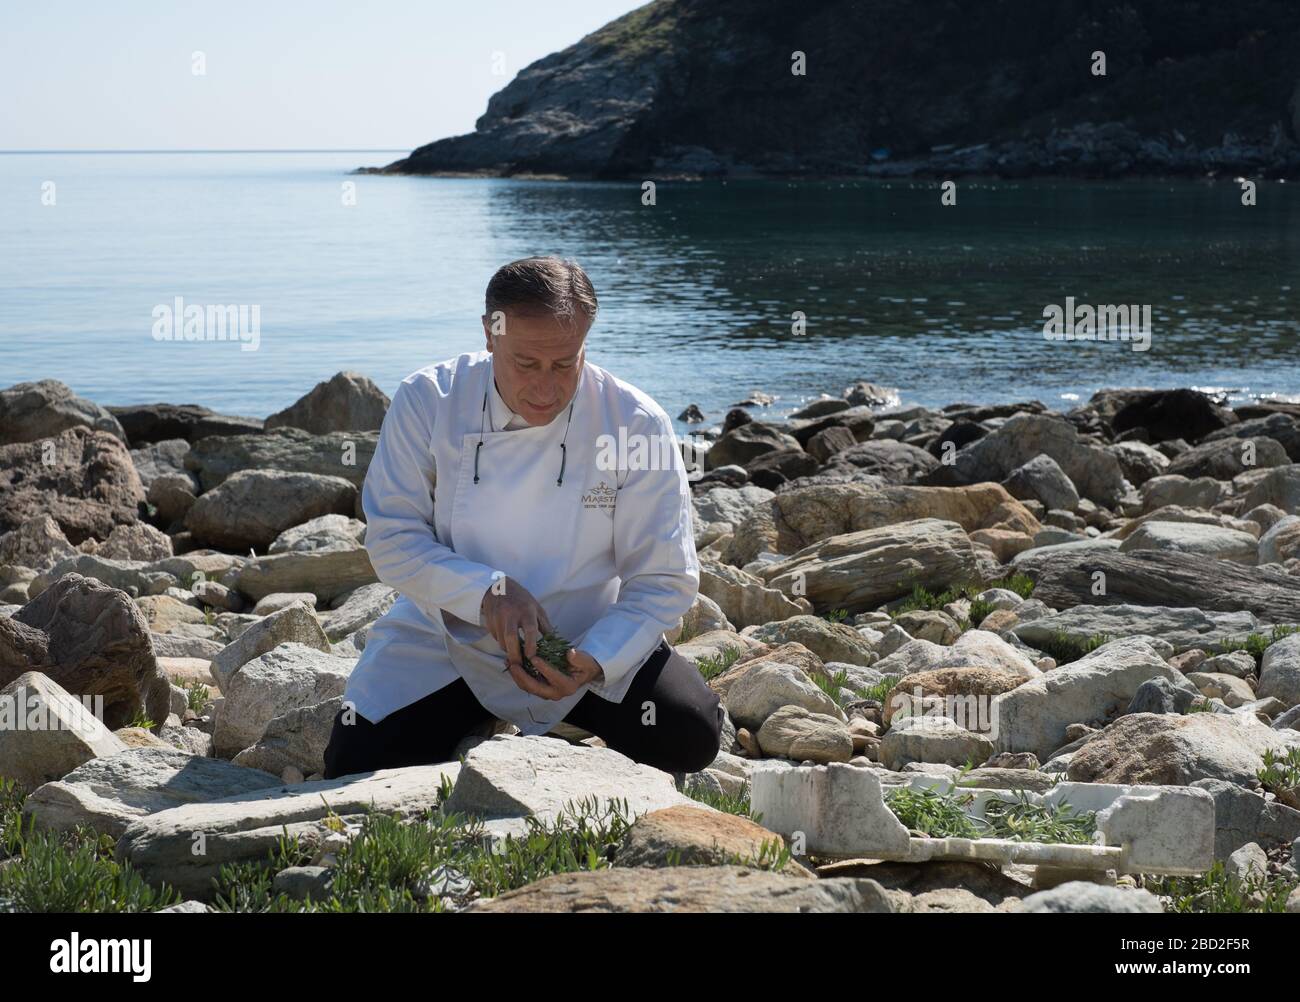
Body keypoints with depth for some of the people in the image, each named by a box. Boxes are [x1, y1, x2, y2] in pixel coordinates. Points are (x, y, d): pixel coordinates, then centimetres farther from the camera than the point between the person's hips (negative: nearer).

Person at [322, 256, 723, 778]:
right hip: (448, 637, 0)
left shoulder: (637, 424, -17)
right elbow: (392, 539, -13)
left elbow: (663, 580, -13)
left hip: (591, 641, 0)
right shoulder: (427, 402, -15)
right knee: (355, 771, -17)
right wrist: (487, 592, -30)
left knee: (690, 739, -20)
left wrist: (593, 662, -30)